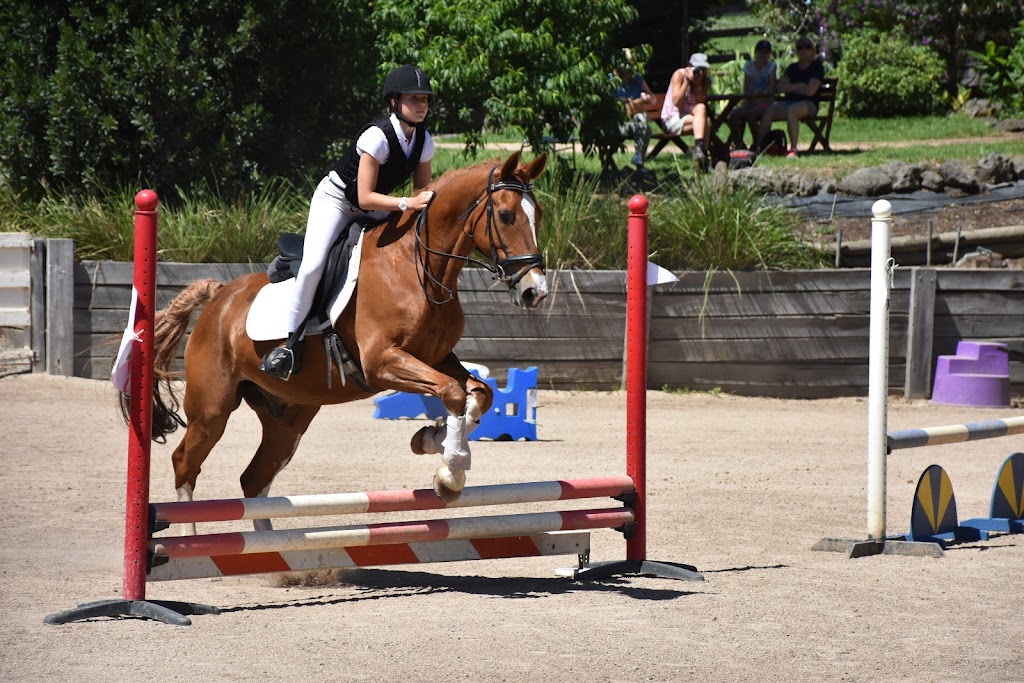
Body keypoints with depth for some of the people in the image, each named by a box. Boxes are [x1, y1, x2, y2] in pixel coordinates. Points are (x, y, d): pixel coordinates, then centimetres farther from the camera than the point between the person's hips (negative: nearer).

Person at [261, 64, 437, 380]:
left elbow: (422, 193, 3)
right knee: (313, 265, -27)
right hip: (336, 198, -7)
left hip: (373, 208, 7)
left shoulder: (424, 141, -9)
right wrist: (407, 203, -40)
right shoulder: (377, 137, -30)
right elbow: (365, 197, -31)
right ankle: (291, 341, -14)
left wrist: (426, 203, -19)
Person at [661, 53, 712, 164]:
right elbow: (676, 102, -20)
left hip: (690, 116, 5)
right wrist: (687, 81, -23)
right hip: (673, 119, -5)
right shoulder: (679, 75, -9)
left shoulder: (706, 81, 4)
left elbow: (701, 102, -9)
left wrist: (698, 84, -19)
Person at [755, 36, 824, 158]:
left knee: (792, 110, -40)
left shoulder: (817, 68, 3)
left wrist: (791, 88, 3)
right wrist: (798, 86, -5)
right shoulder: (792, 68, 20)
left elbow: (810, 91, -9)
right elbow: (780, 87, 9)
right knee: (768, 110, -25)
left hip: (808, 104, -5)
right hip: (788, 101, 5)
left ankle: (793, 149, -44)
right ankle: (758, 146, -31)